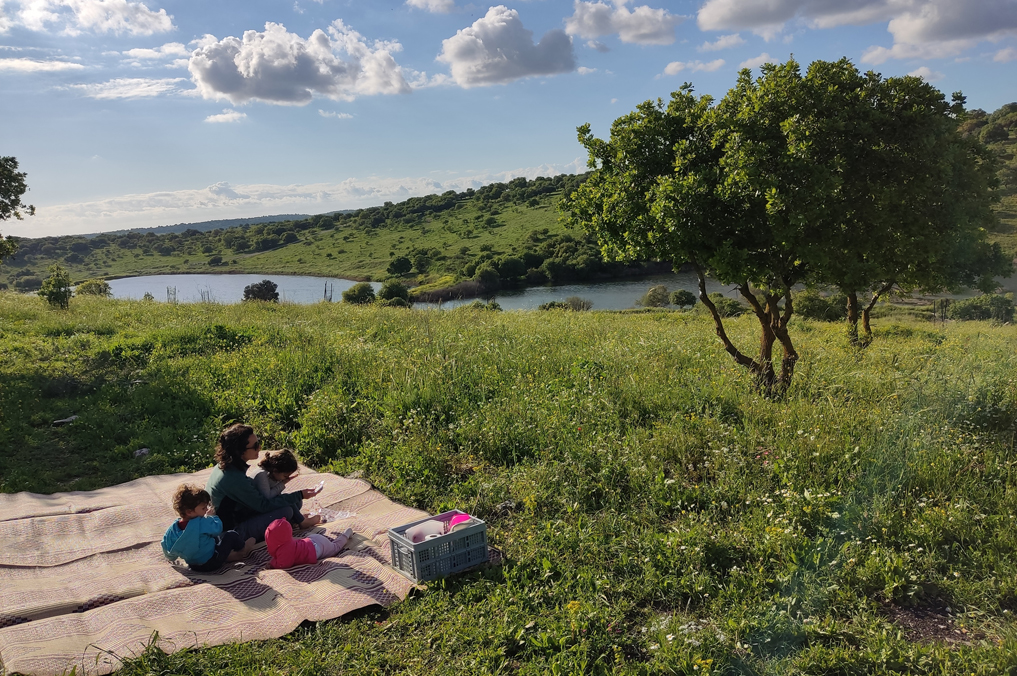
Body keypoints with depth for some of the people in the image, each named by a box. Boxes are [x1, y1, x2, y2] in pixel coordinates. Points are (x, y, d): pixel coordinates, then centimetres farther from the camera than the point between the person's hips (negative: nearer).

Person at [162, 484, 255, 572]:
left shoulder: (172, 529, -10)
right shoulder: (203, 523, -30)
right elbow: (217, 528, -14)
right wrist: (212, 516, 1)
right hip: (211, 562, -7)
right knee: (231, 535, 7)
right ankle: (243, 550, 35)